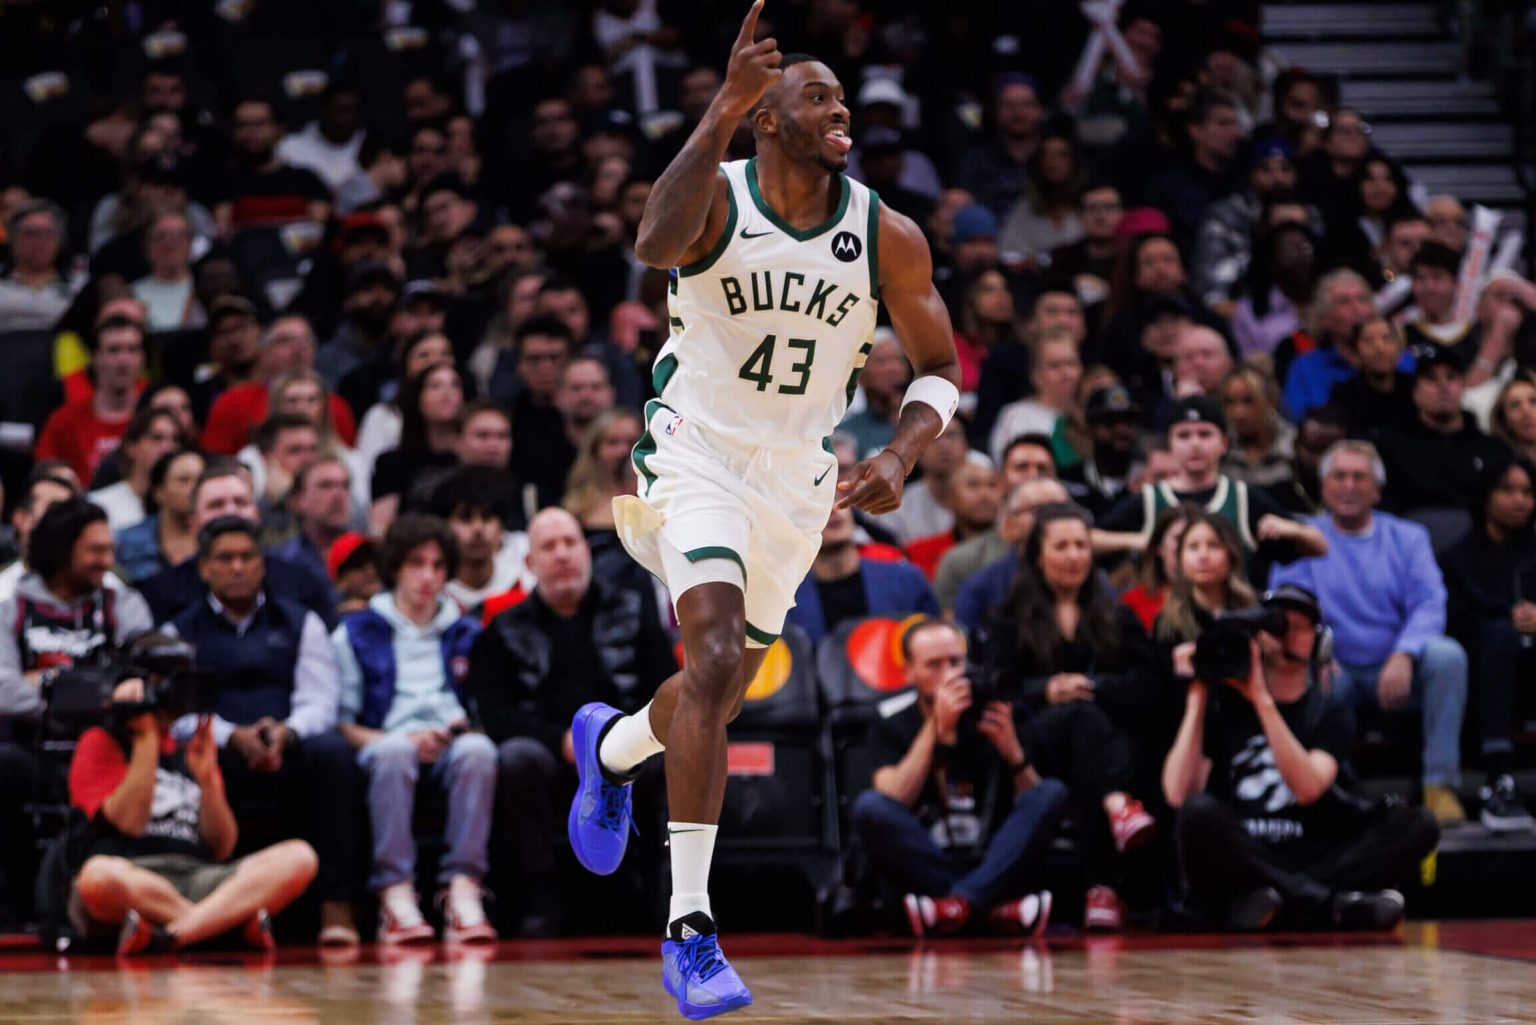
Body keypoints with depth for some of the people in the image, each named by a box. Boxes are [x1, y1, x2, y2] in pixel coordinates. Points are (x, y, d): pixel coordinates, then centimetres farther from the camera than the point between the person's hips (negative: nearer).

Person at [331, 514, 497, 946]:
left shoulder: (468, 633, 25)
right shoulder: (356, 632, 15)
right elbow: (341, 722, 6)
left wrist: (465, 726, -3)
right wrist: (408, 740, -9)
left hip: (451, 751, 2)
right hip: (385, 744, -2)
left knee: (478, 749, -35)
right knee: (394, 750, -39)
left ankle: (464, 890, -45)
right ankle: (395, 893, -46)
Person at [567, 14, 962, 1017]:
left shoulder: (888, 238, -6)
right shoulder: (718, 199, -15)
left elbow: (939, 370, 4)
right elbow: (656, 242, -40)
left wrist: (898, 458, -16)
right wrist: (725, 106, -46)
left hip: (797, 482, 5)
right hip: (696, 454, -4)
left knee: (721, 698, 16)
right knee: (716, 657, -25)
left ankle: (612, 747, 54)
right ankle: (691, 932, -24)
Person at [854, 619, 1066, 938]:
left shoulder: (991, 714, 4)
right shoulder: (892, 723, 2)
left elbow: (1036, 811, 0)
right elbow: (891, 805, -16)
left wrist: (1013, 752, -18)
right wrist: (936, 729, -21)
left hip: (992, 865, 1)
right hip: (923, 867, -1)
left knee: (1053, 794, -18)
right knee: (869, 806, -26)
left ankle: (962, 903, -37)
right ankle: (994, 909, -31)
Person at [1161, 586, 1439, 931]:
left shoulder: (1331, 716, 12)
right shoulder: (1222, 706, 10)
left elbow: (1308, 788, -10)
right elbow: (1179, 795, -6)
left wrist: (1262, 701, -14)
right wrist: (1197, 696, -6)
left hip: (1308, 864, 2)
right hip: (1235, 868, -2)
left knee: (1418, 824, -18)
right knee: (1200, 812, -34)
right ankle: (1325, 904, -34)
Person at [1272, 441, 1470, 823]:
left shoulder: (1408, 538, 12)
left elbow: (1429, 604, -2)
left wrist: (1404, 655, -23)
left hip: (1397, 670, 1)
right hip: (1337, 671, -1)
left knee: (1447, 655, -30)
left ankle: (1440, 784, -28)